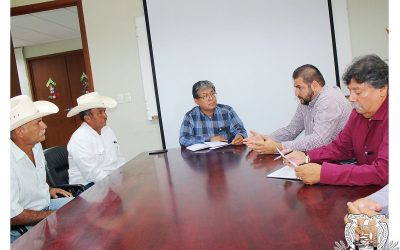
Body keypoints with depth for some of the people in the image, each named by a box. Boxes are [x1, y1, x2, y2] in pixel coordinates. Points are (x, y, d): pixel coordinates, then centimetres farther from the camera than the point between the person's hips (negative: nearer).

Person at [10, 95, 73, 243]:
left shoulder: (36, 145, 0)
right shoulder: (11, 163, -28)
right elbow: (12, 216, -24)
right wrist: (53, 215, -17)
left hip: (45, 204, 9)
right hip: (24, 226, -9)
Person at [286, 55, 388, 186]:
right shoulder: (359, 111, 4)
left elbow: (382, 172, -28)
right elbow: (341, 147, 14)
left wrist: (323, 173, -28)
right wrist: (307, 157, -3)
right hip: (362, 191, 6)